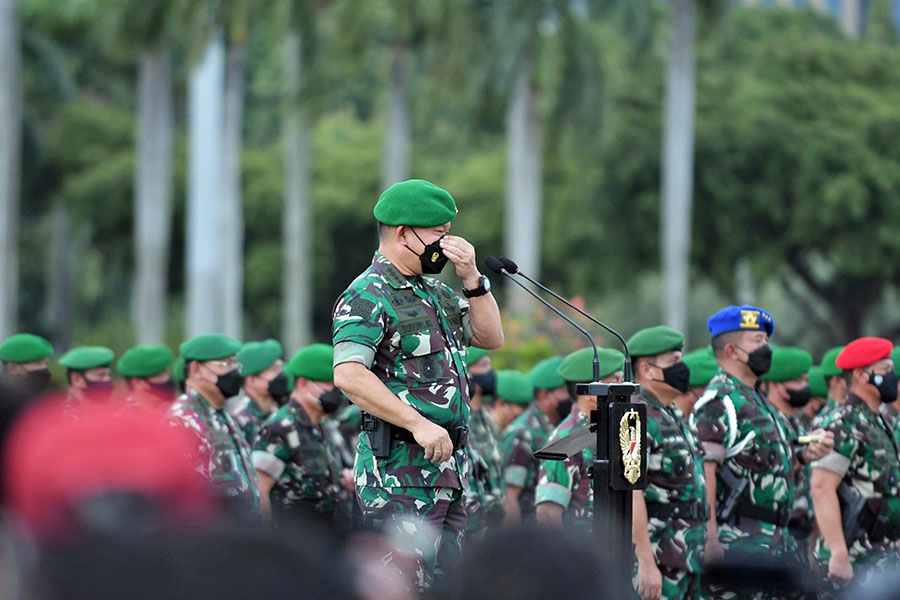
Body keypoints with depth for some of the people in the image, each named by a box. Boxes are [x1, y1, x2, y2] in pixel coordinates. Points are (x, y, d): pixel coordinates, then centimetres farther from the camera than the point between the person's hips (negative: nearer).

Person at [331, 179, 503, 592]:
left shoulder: (435, 293, 19)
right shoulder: (368, 296, -11)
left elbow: (490, 337, 24)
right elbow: (349, 375, -23)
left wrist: (471, 278, 8)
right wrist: (419, 424, -26)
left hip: (448, 465, 10)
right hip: (400, 469, -9)